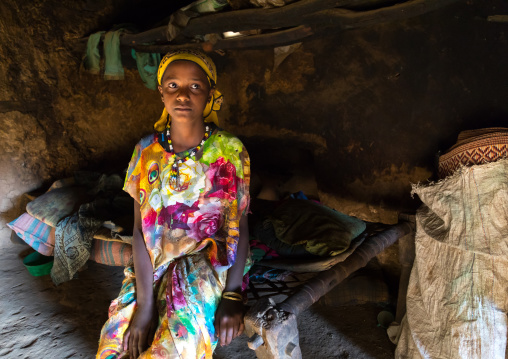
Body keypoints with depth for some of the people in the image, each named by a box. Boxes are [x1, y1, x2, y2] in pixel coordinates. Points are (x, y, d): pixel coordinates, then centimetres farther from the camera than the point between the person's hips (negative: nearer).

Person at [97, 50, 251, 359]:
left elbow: (241, 227, -6)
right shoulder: (147, 151, -2)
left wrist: (232, 296, -14)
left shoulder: (230, 152, -8)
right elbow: (141, 229, -5)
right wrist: (145, 302, -12)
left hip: (212, 262, -2)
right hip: (155, 264, 3)